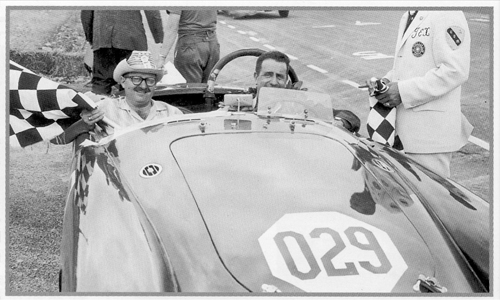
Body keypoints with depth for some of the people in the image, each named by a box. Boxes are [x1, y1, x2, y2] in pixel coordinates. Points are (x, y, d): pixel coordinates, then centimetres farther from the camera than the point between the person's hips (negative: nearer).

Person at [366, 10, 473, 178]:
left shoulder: (446, 15, -14)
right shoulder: (408, 18, 17)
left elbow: (456, 70, -23)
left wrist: (404, 91, -22)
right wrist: (388, 81, 4)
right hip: (407, 127, 9)